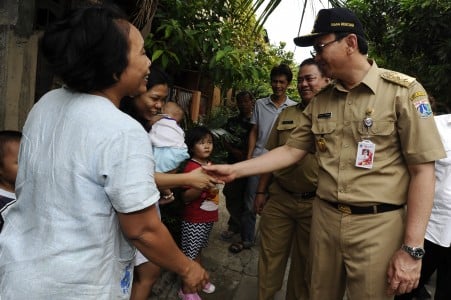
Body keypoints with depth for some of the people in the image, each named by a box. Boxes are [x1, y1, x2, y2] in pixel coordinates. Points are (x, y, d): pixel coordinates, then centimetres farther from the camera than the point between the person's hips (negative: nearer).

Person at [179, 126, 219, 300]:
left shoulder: (210, 164, 8)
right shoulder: (191, 167, -20)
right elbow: (186, 196, -26)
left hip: (208, 217, 8)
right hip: (194, 220, -8)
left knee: (198, 250, 23)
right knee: (189, 254, 5)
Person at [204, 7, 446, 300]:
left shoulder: (402, 91, -9)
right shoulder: (319, 102, 6)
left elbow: (423, 170, -10)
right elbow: (291, 150, 8)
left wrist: (412, 248, -13)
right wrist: (235, 170, 1)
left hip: (376, 225, -4)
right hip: (325, 218, 5)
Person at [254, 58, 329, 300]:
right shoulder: (285, 115, 9)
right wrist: (261, 191, 9)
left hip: (315, 202, -2)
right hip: (278, 198, 3)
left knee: (304, 262, 15)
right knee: (270, 256, 11)